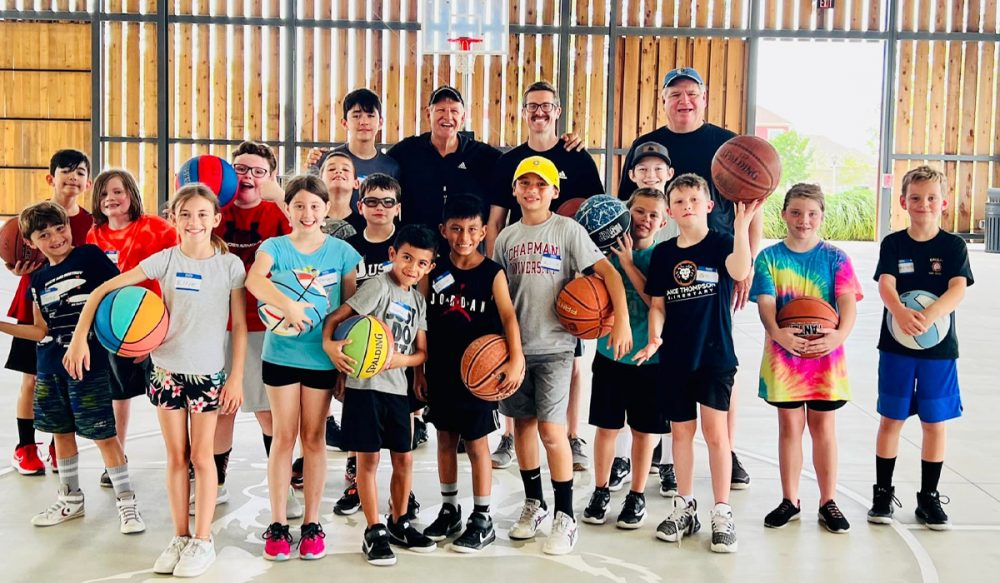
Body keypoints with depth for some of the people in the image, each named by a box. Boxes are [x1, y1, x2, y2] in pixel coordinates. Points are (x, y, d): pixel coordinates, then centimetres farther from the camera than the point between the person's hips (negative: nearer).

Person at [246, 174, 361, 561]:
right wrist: (288, 306, -38)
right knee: (283, 437, 5)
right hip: (281, 354, 0)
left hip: (322, 357, 0)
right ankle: (277, 524, 13)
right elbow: (254, 280, -23)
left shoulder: (342, 252, 0)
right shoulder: (274, 246, -2)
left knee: (314, 438, 8)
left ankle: (311, 524, 16)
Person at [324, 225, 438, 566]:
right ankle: (374, 532, 11)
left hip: (396, 386, 6)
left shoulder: (419, 301, 11)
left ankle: (399, 524, 27)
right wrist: (329, 344, -31)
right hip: (365, 384, -6)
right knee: (368, 458, 0)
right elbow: (336, 317, -13)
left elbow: (422, 352, 9)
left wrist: (401, 360, -11)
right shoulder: (380, 286, -8)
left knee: (404, 458, 10)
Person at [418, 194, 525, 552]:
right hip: (440, 372, 4)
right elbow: (422, 323, 5)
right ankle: (449, 511, 29)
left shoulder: (493, 273, -7)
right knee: (445, 440, 14)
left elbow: (508, 317, -17)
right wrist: (419, 370, 4)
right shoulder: (434, 271, 1)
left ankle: (482, 520, 14)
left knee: (476, 443, 3)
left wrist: (516, 359, -31)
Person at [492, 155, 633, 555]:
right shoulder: (506, 238, 9)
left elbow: (608, 273, -8)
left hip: (554, 345, -4)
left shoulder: (568, 230, -3)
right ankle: (533, 503, 27)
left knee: (551, 428, -10)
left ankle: (565, 517, 2)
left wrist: (622, 322, -17)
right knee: (522, 424, 10)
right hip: (515, 344, 4)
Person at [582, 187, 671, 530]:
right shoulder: (610, 251, -1)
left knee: (644, 429, 9)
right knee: (606, 425, 8)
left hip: (649, 357, -1)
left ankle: (637, 496, 24)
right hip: (610, 353, 1)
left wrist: (628, 264, -20)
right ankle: (600, 492, 24)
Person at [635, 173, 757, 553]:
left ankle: (722, 513, 6)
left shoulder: (720, 244, -5)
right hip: (675, 356, 4)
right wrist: (655, 337, -10)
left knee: (715, 431, -4)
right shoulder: (663, 253, 6)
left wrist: (742, 224, -38)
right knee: (681, 430, 11)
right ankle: (685, 508, 23)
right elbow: (658, 304, 7)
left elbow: (739, 271, -27)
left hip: (715, 354, -4)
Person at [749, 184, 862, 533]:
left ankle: (828, 503, 19)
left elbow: (848, 303, -10)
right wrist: (776, 332, -31)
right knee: (789, 426, 8)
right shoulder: (769, 258, 0)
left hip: (825, 354, 0)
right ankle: (789, 501, 20)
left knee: (823, 427, 8)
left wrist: (840, 334, -31)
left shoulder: (835, 258, 0)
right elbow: (765, 303, -11)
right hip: (783, 353, 0)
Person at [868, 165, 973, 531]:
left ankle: (928, 498, 20)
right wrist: (901, 312, -35)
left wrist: (929, 316, -33)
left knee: (935, 422, 7)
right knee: (891, 419, 6)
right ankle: (883, 493, 19)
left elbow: (958, 289, -14)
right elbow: (885, 284, -14)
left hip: (939, 347, 0)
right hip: (896, 345, 0)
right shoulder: (893, 244, 0)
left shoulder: (954, 246, -1)